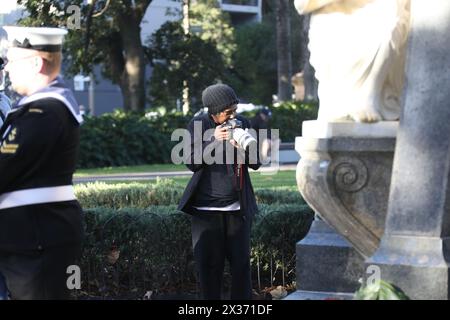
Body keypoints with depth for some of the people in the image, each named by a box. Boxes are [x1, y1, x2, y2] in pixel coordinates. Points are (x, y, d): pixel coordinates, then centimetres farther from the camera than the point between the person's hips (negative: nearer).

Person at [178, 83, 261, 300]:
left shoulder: (243, 123, 5)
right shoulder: (198, 126, -2)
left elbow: (256, 163, 5)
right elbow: (192, 163, -10)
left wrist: (242, 148, -15)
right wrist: (213, 142, -23)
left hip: (237, 207, 2)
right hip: (206, 208, -2)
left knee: (241, 262, 2)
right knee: (209, 263, 1)